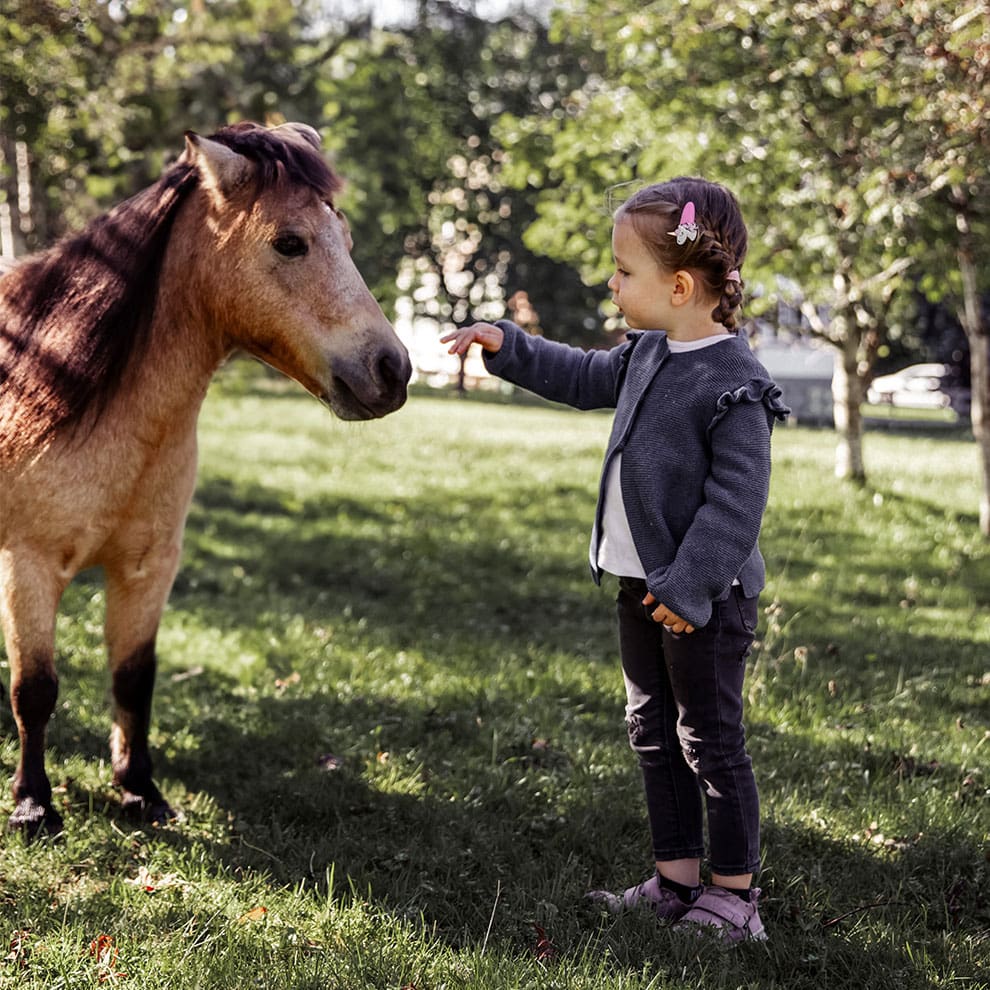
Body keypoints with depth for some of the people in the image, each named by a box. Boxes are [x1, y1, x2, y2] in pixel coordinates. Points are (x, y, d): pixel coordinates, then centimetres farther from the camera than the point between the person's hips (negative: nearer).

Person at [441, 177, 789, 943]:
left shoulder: (735, 385, -21)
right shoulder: (648, 354, 6)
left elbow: (736, 500, -23)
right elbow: (585, 379, 25)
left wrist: (690, 585, -24)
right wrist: (507, 347, 20)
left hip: (705, 597, -9)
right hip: (642, 584, 9)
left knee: (710, 738, 1)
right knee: (653, 734, 15)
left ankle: (735, 891, 15)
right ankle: (676, 880, 26)